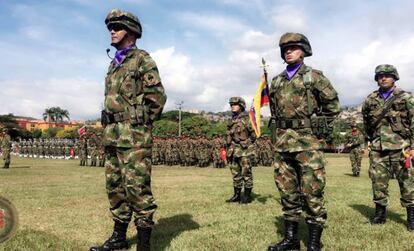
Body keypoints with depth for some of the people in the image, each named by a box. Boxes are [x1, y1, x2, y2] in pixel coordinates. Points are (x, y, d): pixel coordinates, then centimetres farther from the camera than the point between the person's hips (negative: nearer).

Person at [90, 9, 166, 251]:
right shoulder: (114, 64, 22)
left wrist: (140, 124, -6)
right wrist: (109, 128, 16)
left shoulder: (143, 60, -3)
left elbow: (157, 96, -10)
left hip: (134, 136, -9)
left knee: (137, 187, -8)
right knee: (115, 187, 12)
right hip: (112, 135, 9)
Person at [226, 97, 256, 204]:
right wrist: (228, 150, 15)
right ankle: (237, 195, 18)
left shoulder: (246, 119, -6)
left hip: (244, 151, -7)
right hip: (233, 151, 7)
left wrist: (247, 143, -2)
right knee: (235, 174, 10)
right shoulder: (232, 120, 15)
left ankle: (247, 196, 7)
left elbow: (254, 133, -4)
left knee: (246, 173, -1)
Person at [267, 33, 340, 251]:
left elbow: (332, 104, 6)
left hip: (307, 141, -5)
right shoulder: (276, 81, 16)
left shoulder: (314, 76, 2)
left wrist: (320, 127, 3)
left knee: (312, 192, -3)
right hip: (281, 142, 5)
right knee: (287, 191, 9)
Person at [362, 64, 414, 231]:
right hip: (377, 149, 3)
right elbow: (366, 124, 23)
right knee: (378, 182, 5)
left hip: (400, 148, -3)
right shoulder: (370, 100, 11)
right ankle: (380, 213, 18)